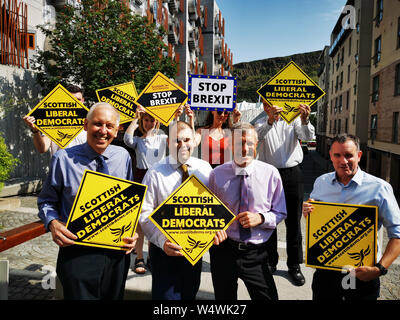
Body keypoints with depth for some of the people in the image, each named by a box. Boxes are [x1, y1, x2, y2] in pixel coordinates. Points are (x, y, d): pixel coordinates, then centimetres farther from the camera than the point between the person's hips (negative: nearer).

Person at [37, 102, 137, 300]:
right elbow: (46, 201, 3)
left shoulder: (123, 157, 2)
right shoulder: (64, 158, -7)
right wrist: (53, 223, -17)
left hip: (117, 252, 3)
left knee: (114, 296, 19)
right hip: (77, 253, -3)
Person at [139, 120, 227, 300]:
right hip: (165, 249, -3)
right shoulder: (155, 173, -12)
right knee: (166, 295, 7)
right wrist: (162, 240, -26)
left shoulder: (205, 168, 0)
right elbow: (144, 213, -14)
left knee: (190, 295, 20)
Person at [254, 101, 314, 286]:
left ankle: (294, 265, 16)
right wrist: (270, 120, -36)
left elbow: (308, 136, -10)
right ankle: (270, 262, 21)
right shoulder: (261, 124, 6)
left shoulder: (293, 120, 7)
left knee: (293, 221, 5)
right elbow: (257, 136, -18)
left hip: (292, 174, 0)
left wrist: (305, 120, -31)